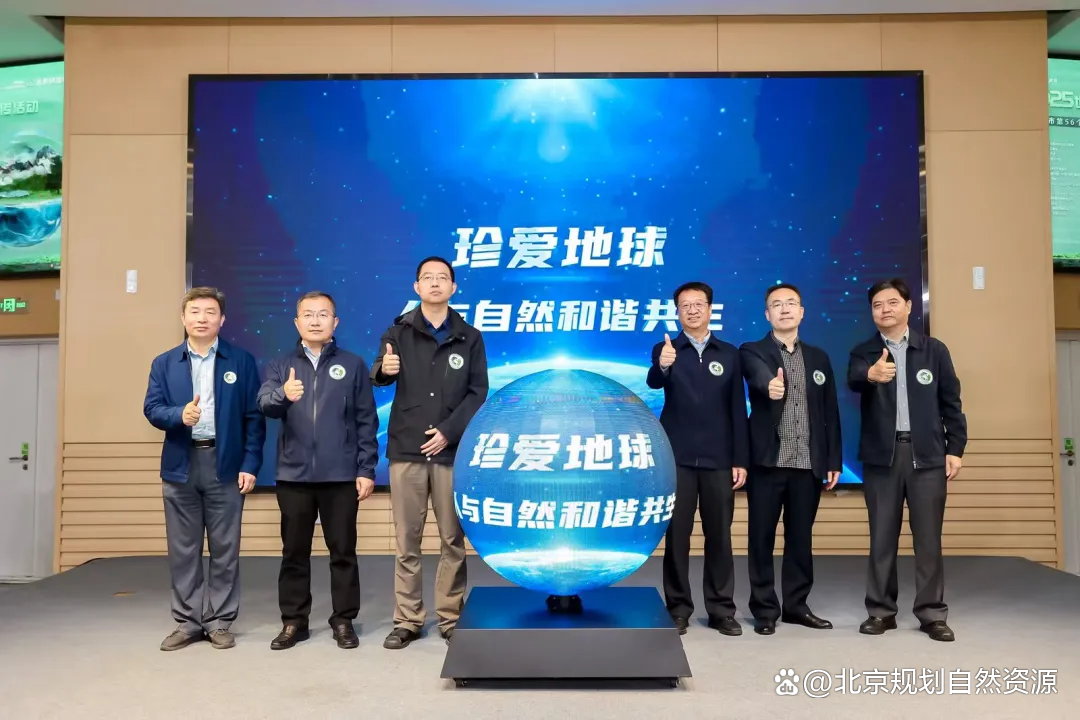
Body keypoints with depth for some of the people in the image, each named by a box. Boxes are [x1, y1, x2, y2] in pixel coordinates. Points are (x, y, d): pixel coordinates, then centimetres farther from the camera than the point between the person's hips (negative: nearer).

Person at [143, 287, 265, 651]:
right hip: (180, 466, 2)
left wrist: (250, 464, -7)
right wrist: (179, 414, -21)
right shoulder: (164, 363, 9)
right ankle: (188, 621, 20)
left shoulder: (242, 361, 2)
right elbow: (152, 409, 1)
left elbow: (254, 416, 0)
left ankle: (219, 621, 17)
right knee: (183, 550, 8)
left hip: (225, 465, -2)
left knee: (225, 548, 5)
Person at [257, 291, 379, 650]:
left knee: (343, 551, 6)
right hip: (294, 476, 2)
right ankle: (293, 621, 22)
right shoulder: (281, 365, 6)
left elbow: (366, 421, 2)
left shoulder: (353, 365, 3)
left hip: (341, 476, -1)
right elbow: (265, 404, -12)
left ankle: (344, 620, 18)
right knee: (294, 551, 10)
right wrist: (283, 394, -35)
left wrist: (366, 470, -3)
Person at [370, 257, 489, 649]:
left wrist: (448, 432, -11)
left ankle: (451, 618, 19)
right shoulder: (399, 332, 5)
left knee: (453, 540, 7)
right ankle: (406, 621, 16)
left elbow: (478, 393, 1)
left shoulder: (469, 337, 6)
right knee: (407, 542, 5)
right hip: (406, 450, 0)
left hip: (452, 451, 0)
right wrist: (384, 369, -32)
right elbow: (378, 377, -7)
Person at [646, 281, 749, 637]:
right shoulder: (665, 350, 1)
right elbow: (653, 382, -21)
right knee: (677, 534, 3)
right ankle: (678, 608, 14)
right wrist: (662, 366, -44)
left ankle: (722, 609, 17)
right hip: (677, 457, -1)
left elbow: (738, 409, 6)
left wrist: (740, 459, 1)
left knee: (719, 535, 7)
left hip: (718, 458, 2)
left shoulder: (730, 354, 7)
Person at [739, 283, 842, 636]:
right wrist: (770, 385, -48)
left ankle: (796, 605, 23)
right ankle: (765, 610, 13)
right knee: (762, 537, 2)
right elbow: (760, 376, -25)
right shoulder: (752, 352, 1)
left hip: (808, 463, 3)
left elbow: (830, 413, 11)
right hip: (768, 460, -3)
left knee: (801, 536, 10)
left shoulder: (819, 357, 13)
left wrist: (834, 460, 6)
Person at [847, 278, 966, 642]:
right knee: (882, 536, 5)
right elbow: (853, 380, -20)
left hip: (927, 453, 0)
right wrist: (871, 374, -43)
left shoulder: (934, 350, 6)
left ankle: (932, 613, 13)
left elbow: (951, 403, 7)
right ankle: (881, 611, 14)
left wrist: (955, 448, 0)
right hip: (881, 455, 0)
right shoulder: (863, 353, 4)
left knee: (928, 536, 3)